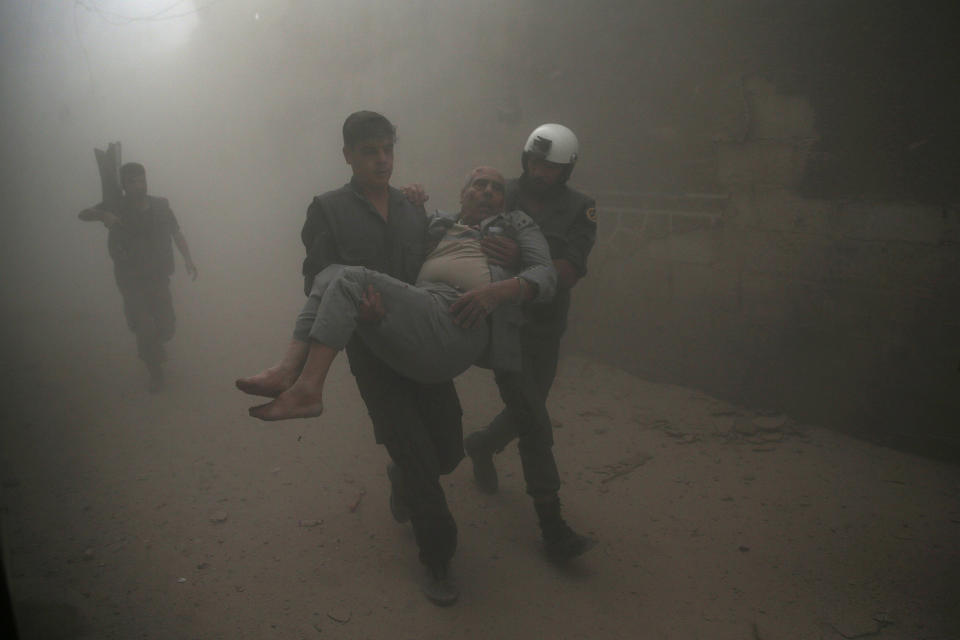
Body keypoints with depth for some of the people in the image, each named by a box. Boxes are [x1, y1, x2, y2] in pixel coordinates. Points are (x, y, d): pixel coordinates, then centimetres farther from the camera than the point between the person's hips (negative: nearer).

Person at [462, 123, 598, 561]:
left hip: (546, 328, 4)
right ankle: (552, 527, 1)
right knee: (535, 424, -7)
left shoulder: (579, 209, -2)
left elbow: (569, 271, -18)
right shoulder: (502, 195, -5)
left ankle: (482, 445, 51)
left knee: (529, 410, 19)